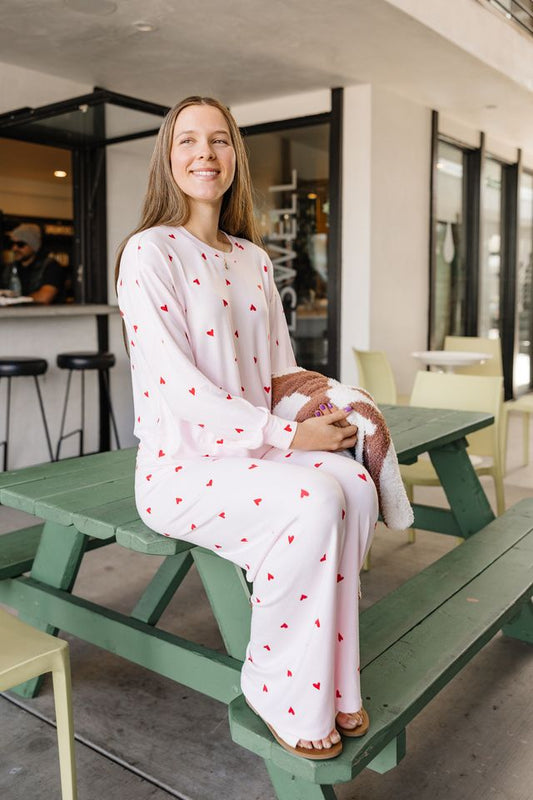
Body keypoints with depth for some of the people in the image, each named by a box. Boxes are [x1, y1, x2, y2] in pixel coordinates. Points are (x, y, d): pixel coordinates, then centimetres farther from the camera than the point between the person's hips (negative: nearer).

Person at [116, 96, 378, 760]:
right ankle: (281, 693, -6)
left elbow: (280, 364, 17)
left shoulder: (253, 258, 14)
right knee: (312, 503, -29)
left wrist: (328, 405, -5)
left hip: (255, 450, 6)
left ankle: (330, 682, -5)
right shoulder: (150, 253, -8)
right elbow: (176, 386, -18)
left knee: (354, 482, -21)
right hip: (179, 465, -6)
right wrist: (287, 436, -20)